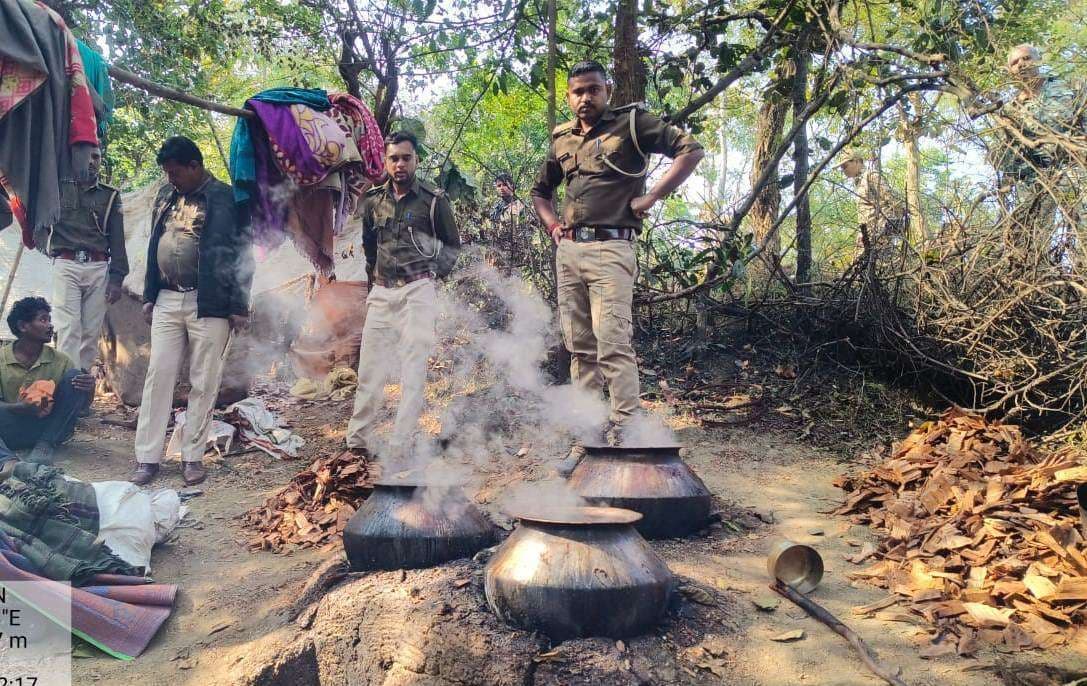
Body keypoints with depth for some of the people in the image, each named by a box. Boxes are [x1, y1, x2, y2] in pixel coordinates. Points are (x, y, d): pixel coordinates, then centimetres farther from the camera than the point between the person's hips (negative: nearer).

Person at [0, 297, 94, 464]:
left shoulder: (60, 360, 2)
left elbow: (81, 407, 3)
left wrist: (89, 391, -21)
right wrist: (22, 408, -29)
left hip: (50, 429, 1)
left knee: (74, 376, -16)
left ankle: (45, 445, -20)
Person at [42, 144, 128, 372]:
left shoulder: (110, 195, 15)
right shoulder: (59, 187, 12)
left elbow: (117, 239, 10)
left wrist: (116, 278, 2)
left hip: (98, 268, 2)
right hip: (66, 265, -2)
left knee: (91, 333, 1)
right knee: (68, 329, -11)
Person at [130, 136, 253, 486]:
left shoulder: (223, 198, -5)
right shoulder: (165, 196, 13)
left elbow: (241, 253, -8)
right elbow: (154, 247, 19)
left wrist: (239, 306, -11)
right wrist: (149, 296, 15)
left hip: (209, 304, -5)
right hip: (167, 301, 6)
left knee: (204, 382, 2)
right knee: (158, 376, 3)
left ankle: (193, 456, 12)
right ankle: (147, 458, 9)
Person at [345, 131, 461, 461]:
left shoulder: (433, 199, -1)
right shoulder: (373, 200, 10)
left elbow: (453, 244, 8)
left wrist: (434, 274, 0)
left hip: (418, 290, -4)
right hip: (382, 292, 4)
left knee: (413, 368, -6)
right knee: (369, 366, 4)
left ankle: (401, 445, -4)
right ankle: (357, 439, 12)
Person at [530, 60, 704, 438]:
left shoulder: (631, 123, 0)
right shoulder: (562, 139, 17)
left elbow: (691, 150, -7)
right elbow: (540, 191, 31)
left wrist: (651, 197, -10)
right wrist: (553, 226, 14)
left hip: (609, 248, -6)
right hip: (568, 251, 7)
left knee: (612, 342, -13)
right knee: (579, 345, 9)